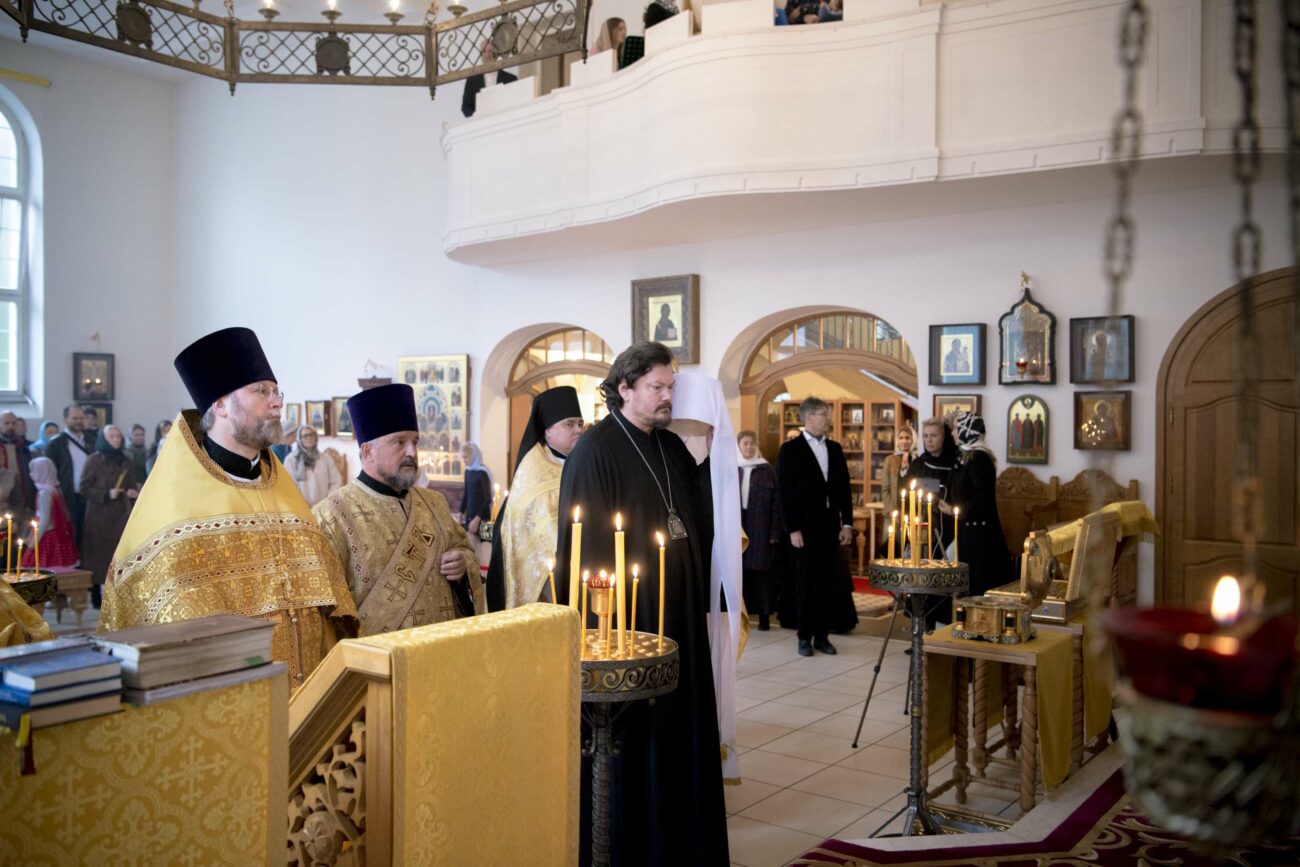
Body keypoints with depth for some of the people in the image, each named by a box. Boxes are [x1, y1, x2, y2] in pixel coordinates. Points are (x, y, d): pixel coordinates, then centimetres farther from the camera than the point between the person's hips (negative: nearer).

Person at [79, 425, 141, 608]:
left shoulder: (126, 462, 14)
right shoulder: (94, 461, -1)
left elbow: (133, 486, 23)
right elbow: (84, 488, -5)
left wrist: (134, 493, 1)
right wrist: (106, 495, -17)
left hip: (121, 515, 4)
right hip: (100, 516, -4)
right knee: (99, 554, -4)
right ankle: (96, 595, 4)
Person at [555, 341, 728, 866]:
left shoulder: (674, 449, 10)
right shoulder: (595, 450, -11)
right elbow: (587, 541, -14)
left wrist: (700, 599, 10)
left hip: (678, 611, 7)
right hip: (626, 612, -7)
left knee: (678, 721, 14)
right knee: (628, 732, 4)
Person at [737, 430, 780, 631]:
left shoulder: (768, 470, 1)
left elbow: (776, 503, -1)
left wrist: (775, 532, -7)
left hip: (760, 528, -1)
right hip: (736, 527, 2)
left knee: (761, 571, 1)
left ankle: (764, 616, 7)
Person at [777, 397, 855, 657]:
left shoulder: (835, 449, 12)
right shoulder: (790, 449, -3)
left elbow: (844, 488, 12)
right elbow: (785, 493, -7)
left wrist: (847, 523, 4)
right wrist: (793, 529, -12)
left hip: (830, 525, 4)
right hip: (805, 527, -4)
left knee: (828, 582, 6)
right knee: (806, 583, 3)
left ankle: (822, 635, 15)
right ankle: (805, 637, 12)